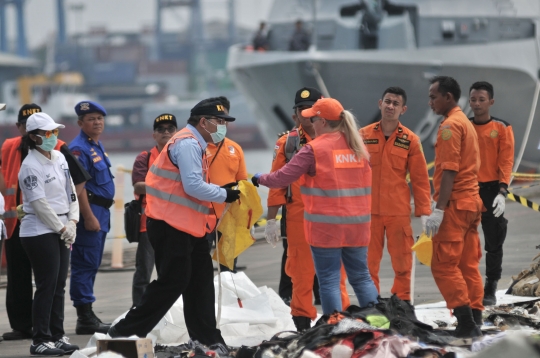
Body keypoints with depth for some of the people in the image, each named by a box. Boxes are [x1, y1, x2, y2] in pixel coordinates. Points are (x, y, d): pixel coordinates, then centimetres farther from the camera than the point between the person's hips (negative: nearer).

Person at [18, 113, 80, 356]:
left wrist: (72, 222, 0)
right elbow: (39, 204, -17)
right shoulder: (31, 166, -14)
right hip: (40, 232, -8)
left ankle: (57, 336, 17)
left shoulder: (59, 158, 10)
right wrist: (62, 228, -12)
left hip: (61, 231, 8)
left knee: (59, 285, 10)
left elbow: (71, 191, 13)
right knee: (46, 287, -7)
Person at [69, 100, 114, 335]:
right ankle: (85, 318, -7)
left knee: (91, 264, 12)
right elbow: (78, 185, -19)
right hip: (89, 210, -10)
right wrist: (89, 217, -23)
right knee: (86, 263, -8)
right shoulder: (79, 148, -13)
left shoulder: (97, 146, 16)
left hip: (101, 211, 10)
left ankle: (87, 316, 17)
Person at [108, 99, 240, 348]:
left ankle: (206, 338, 16)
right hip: (172, 225, -11)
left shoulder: (194, 144, 18)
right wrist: (223, 195, -12)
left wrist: (221, 190, 7)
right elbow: (193, 186, -23)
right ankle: (126, 332, -2)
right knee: (173, 282, -8)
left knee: (201, 279, 11)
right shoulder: (187, 143, -16)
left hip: (187, 225, 11)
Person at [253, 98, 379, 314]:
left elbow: (283, 178, -6)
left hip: (325, 227, -5)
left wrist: (260, 179, 10)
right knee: (361, 276, 12)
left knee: (329, 280, 0)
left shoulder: (315, 149, -10)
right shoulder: (358, 146, 6)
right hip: (357, 226, 5)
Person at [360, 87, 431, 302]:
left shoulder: (410, 140, 2)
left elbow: (420, 178, 4)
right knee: (369, 261, 3)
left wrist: (423, 211, -1)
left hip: (399, 211, -1)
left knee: (402, 260, 1)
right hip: (368, 210, 1)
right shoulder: (363, 136, 4)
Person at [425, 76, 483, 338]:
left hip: (455, 205, -10)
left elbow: (449, 171, -19)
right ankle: (474, 321, 8)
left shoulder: (450, 126, -12)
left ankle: (466, 322, -13)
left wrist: (438, 209, -21)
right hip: (471, 202, 10)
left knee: (444, 265, -8)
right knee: (469, 265, 9)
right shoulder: (466, 123, 18)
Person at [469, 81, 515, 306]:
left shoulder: (502, 128, -1)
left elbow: (506, 162, -6)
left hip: (491, 191, -2)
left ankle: (490, 290, 9)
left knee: (494, 243, 2)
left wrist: (502, 192, -16)